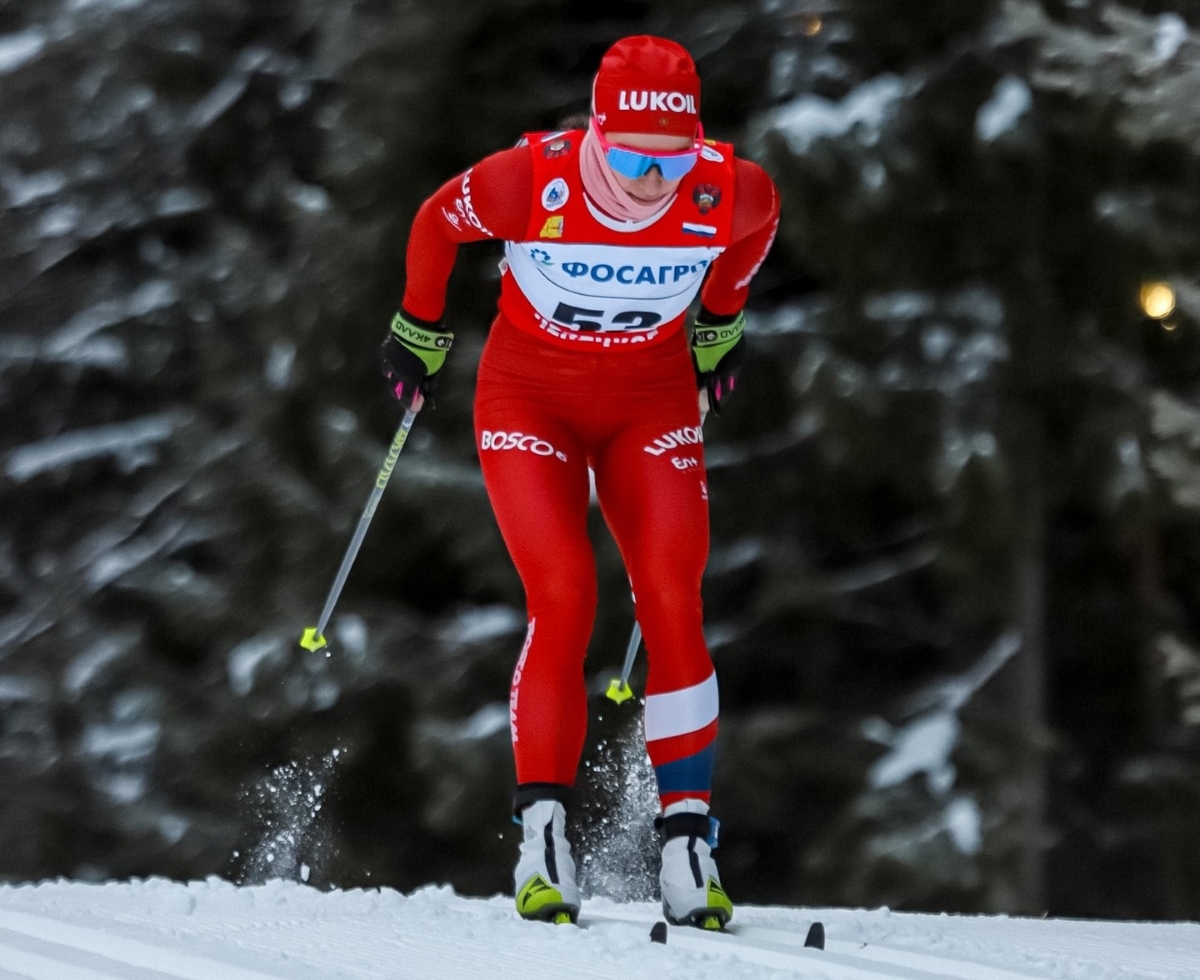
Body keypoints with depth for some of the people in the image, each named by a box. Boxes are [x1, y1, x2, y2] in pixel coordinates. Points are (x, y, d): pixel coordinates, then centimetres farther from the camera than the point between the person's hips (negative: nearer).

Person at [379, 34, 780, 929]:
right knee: (564, 601, -17)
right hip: (531, 393, -2)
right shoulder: (533, 180, -28)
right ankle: (542, 835, -10)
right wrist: (419, 333, 9)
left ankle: (688, 840, -5)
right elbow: (438, 225, -5)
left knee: (673, 605, -11)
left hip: (652, 399, 2)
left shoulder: (731, 193, -22)